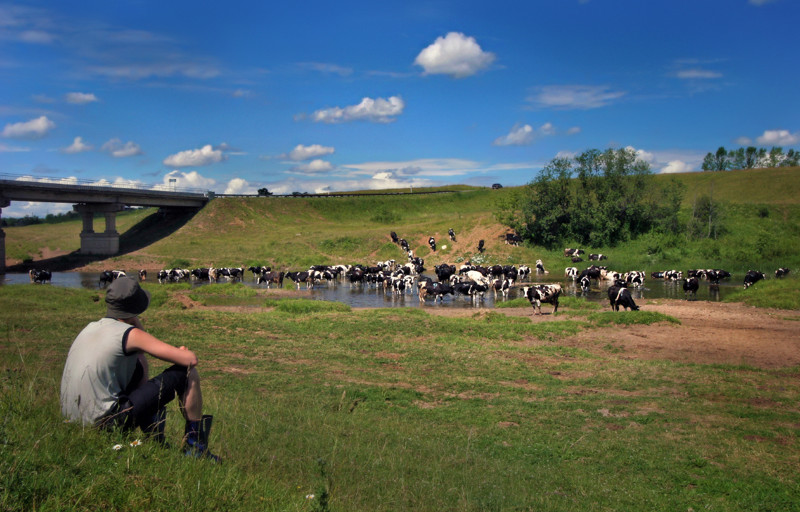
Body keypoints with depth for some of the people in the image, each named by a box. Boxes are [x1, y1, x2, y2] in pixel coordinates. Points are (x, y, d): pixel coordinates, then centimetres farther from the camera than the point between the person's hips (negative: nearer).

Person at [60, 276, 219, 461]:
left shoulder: (90, 328, 13)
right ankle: (196, 445, 10)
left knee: (140, 365, 29)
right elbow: (191, 360, -10)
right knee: (188, 373, -4)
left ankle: (155, 441, 32)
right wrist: (183, 353, 13)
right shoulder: (130, 334, -10)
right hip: (108, 422, -9)